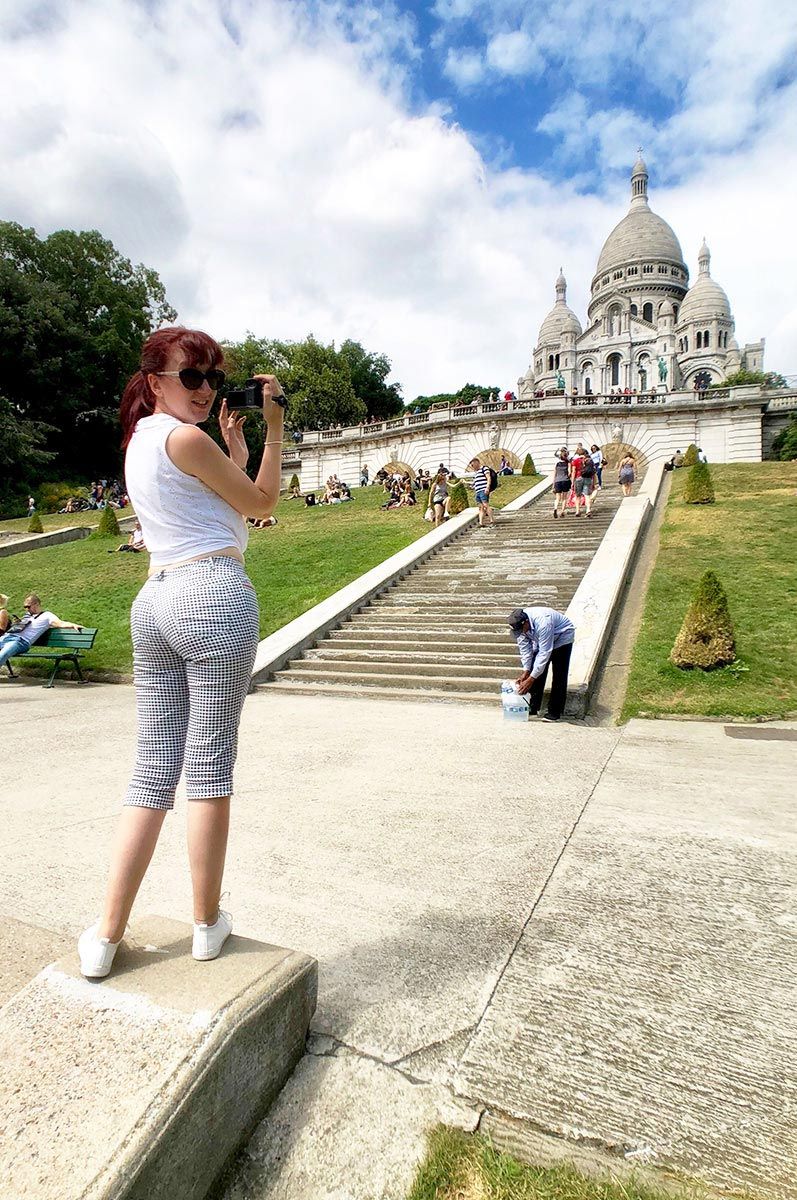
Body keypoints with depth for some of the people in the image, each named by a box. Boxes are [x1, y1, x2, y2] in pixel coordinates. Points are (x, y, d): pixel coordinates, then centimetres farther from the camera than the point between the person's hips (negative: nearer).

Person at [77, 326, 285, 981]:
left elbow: (229, 496, 22)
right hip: (214, 593, -8)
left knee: (153, 768, 11)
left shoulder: (140, 439, 21)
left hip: (153, 599, 8)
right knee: (210, 764, 2)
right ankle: (208, 923, 18)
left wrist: (234, 433, 25)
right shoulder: (186, 436, -6)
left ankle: (107, 935, 16)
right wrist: (274, 427, 7)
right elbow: (262, 503, 2)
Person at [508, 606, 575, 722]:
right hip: (540, 640, 6)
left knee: (559, 676, -10)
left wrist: (531, 679, -39)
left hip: (562, 637, -6)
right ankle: (532, 708, 6)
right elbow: (524, 647, -14)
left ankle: (554, 712, -4)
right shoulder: (519, 625, -24)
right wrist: (526, 671, -19)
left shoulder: (543, 623, -43)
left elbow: (544, 653, -40)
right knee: (536, 670, -1)